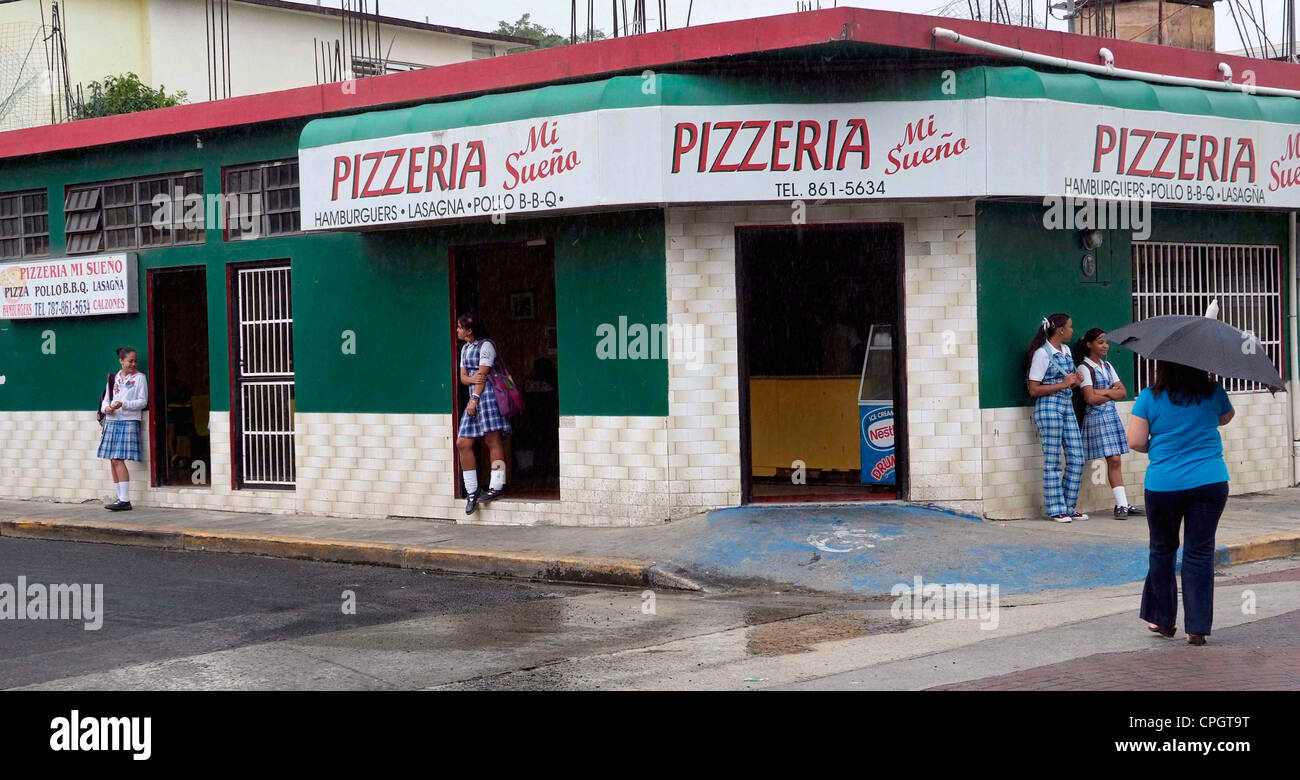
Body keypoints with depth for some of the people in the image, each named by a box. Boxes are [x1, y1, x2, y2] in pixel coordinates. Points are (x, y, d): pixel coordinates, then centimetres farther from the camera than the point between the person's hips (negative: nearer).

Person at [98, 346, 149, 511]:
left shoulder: (139, 378, 2)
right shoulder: (113, 379, 16)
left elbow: (143, 401, -4)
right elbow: (106, 399, 18)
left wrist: (123, 404, -16)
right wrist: (106, 407, -5)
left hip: (129, 421, -6)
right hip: (112, 420, 6)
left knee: (118, 460, -14)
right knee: (112, 461, 3)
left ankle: (125, 500, -13)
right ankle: (121, 498, 10)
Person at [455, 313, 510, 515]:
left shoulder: (485, 346, -5)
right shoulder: (465, 349, 22)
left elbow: (483, 374, -11)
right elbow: (463, 376, 17)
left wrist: (475, 399, -16)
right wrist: (472, 379, -8)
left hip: (487, 395, -9)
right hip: (474, 398, 9)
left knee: (493, 441, -7)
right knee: (462, 443, 0)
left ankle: (496, 486, -5)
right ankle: (471, 492, 3)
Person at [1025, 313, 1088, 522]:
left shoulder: (1066, 351, 15)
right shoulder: (1042, 353, -9)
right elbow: (1034, 390, -11)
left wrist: (1075, 381, 4)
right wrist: (1063, 384, -15)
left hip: (1067, 407, 8)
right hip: (1049, 407, -8)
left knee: (1076, 458, 4)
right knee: (1052, 461, -4)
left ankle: (1069, 507, 13)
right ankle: (1056, 509, 1)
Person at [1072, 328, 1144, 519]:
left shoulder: (1107, 366, 16)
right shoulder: (1085, 367, -7)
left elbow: (1123, 392, 9)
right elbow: (1090, 398, -16)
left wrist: (1104, 392, -9)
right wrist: (1113, 392, -3)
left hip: (1112, 415, 7)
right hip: (1096, 417, -7)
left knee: (1115, 460, 4)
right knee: (1113, 460, -10)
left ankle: (1123, 504, 4)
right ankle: (1121, 504, -8)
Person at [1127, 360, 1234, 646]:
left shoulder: (1149, 398, -6)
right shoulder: (1213, 392, 1)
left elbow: (1135, 442, -7)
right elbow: (1226, 417, 22)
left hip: (1163, 485, -1)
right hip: (1210, 483, 1)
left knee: (1162, 550, 16)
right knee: (1200, 553, 4)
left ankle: (1162, 619, 23)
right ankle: (1198, 628, 2)